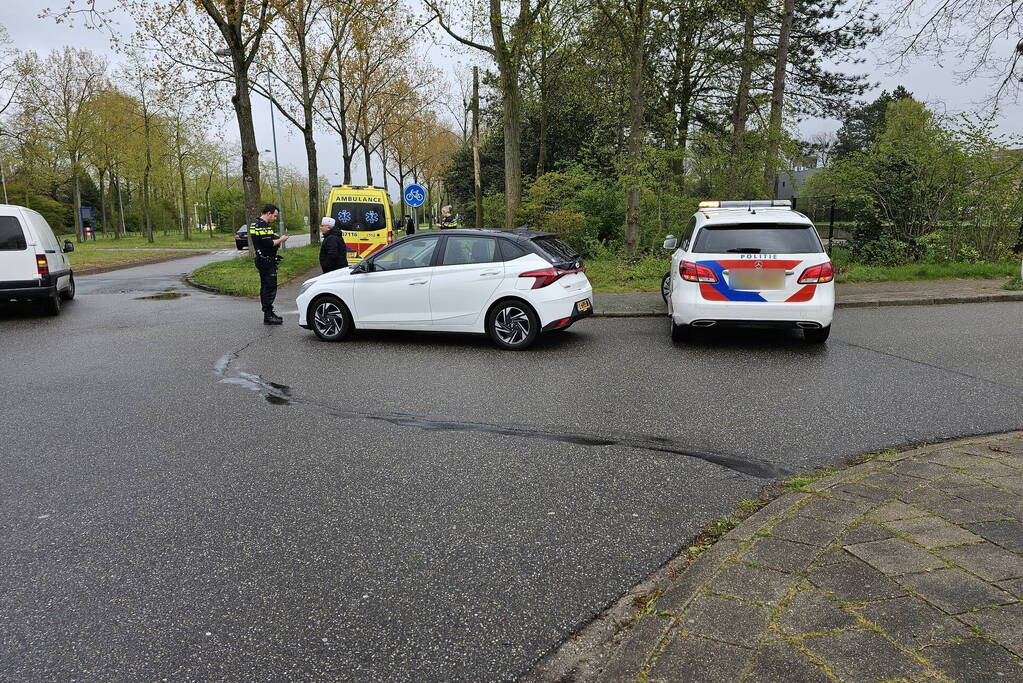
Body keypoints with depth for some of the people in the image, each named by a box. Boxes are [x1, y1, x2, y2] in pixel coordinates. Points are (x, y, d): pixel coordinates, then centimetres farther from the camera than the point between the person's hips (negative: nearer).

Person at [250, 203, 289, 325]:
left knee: (265, 287, 15)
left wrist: (277, 239, 9)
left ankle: (268, 313, 24)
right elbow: (268, 244, -24)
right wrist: (281, 240, -10)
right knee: (270, 288, -9)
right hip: (267, 261, -11)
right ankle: (268, 316, -8)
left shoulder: (256, 224, 16)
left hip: (261, 260, 11)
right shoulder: (263, 226, -18)